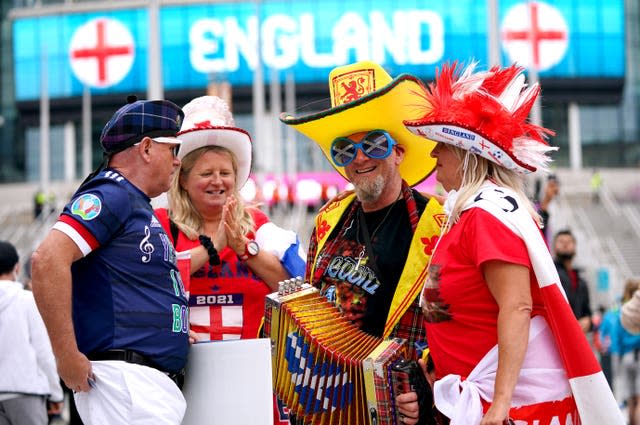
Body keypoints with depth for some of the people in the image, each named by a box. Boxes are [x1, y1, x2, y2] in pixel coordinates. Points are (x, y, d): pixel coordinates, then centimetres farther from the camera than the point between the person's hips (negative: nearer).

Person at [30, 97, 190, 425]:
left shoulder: (137, 206, 23)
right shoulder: (111, 195, -8)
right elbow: (48, 259, -20)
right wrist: (67, 357, -20)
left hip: (156, 383, 10)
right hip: (124, 380, -10)